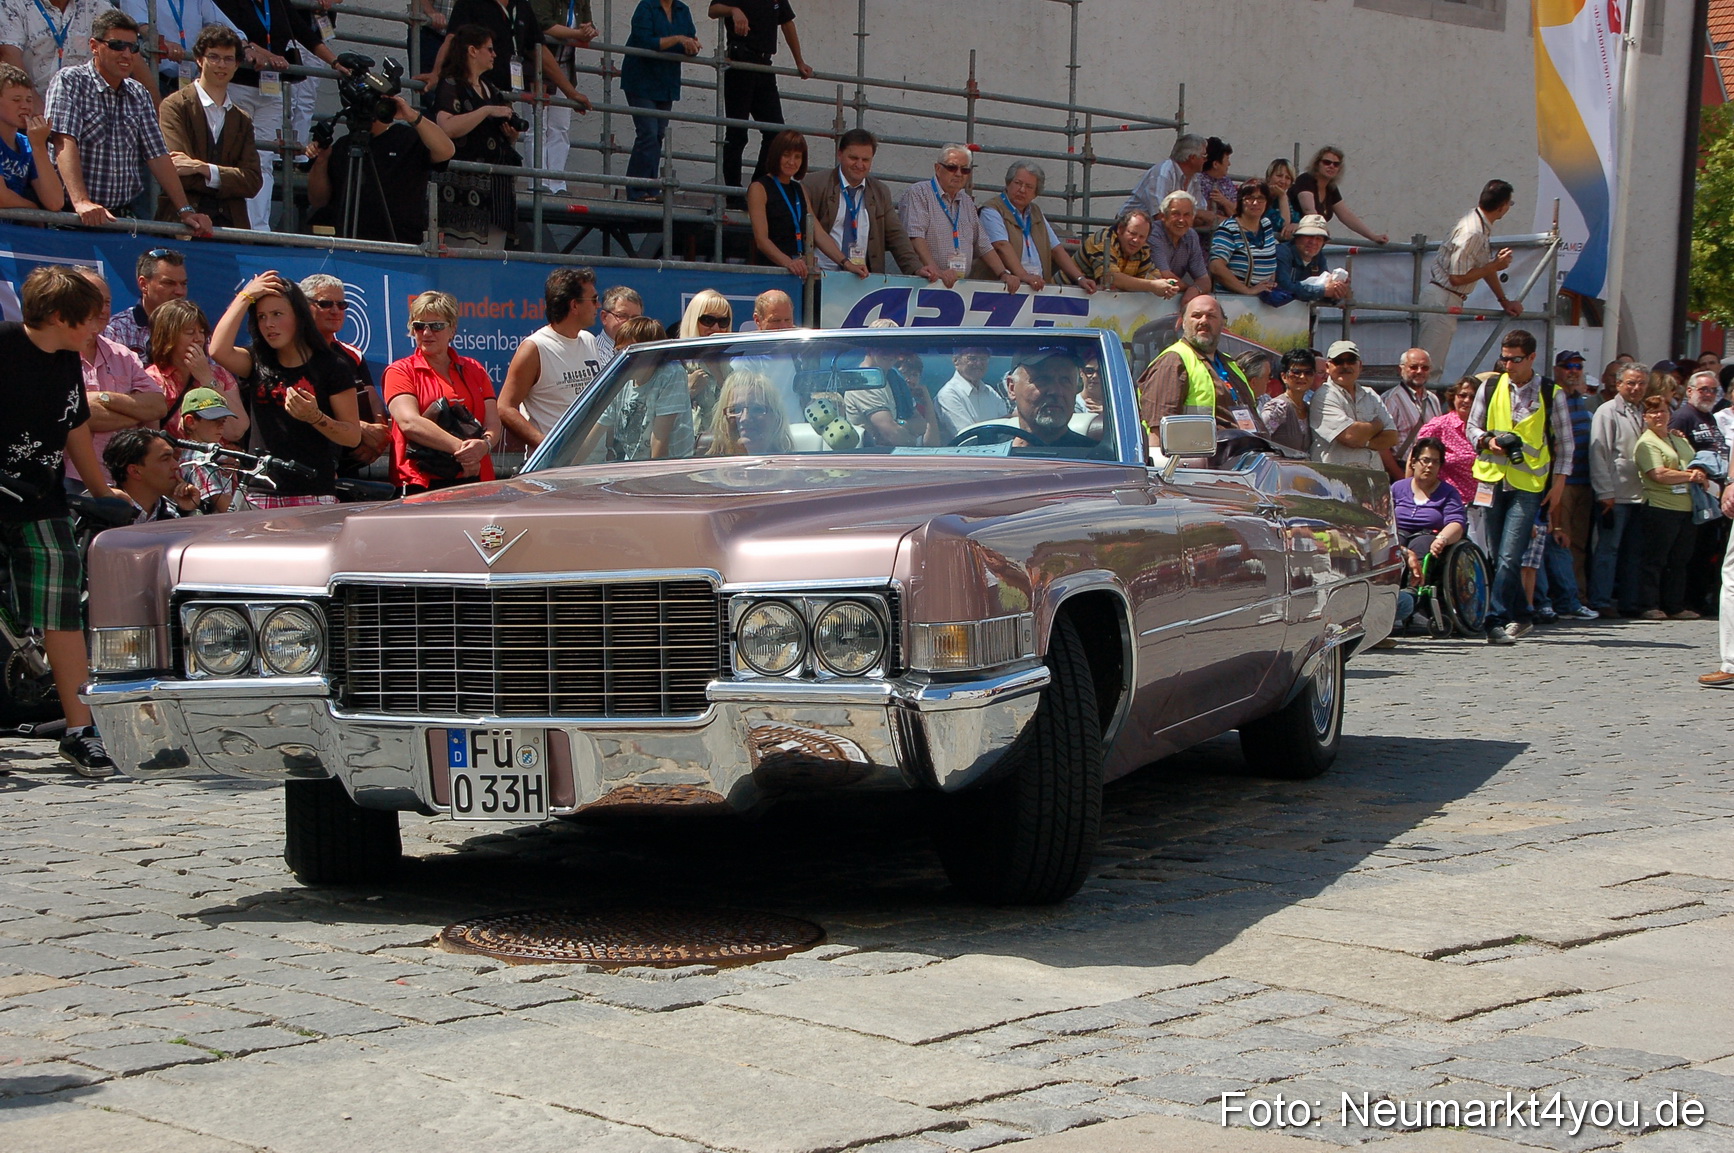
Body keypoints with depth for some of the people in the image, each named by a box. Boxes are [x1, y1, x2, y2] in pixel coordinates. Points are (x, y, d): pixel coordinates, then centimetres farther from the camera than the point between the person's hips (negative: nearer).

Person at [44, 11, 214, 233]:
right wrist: (81, 202, -27)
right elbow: (65, 143, -13)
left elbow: (157, 155, 16)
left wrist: (184, 210, 5)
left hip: (124, 216, 5)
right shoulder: (70, 81, 0)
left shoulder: (139, 95, 18)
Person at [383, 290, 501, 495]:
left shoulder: (474, 370, 19)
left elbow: (493, 424, 9)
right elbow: (410, 423, -10)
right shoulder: (400, 371, 6)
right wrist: (460, 447, -20)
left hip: (475, 482, 3)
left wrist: (483, 445, -15)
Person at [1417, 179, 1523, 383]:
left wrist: (1504, 301, 19)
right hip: (1441, 299, -10)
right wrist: (1495, 266, -14)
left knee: (1435, 363, 14)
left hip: (1450, 299, 10)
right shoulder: (1472, 233, -22)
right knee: (1430, 365, -10)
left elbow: (1485, 267, 19)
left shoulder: (1482, 227, 9)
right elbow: (1458, 277, -23)